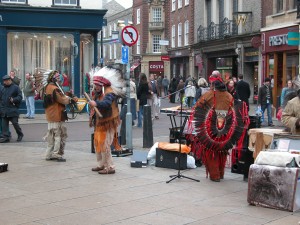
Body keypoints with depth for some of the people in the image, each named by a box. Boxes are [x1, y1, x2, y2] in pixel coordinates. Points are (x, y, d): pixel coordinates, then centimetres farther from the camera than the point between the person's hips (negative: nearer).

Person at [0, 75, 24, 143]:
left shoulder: (16, 87, -2)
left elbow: (20, 97, -5)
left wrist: (13, 100, -19)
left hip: (13, 109, -5)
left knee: (15, 123, -3)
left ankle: (20, 135, 17)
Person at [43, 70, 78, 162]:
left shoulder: (47, 87, 13)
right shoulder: (54, 89, -18)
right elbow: (62, 100, -20)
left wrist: (67, 97, 9)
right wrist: (72, 99, -9)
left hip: (50, 116, 10)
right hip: (57, 116, -10)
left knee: (51, 135, 15)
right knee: (61, 135, -2)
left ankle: (49, 155, 20)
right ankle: (57, 154, -1)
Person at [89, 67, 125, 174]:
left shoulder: (109, 92, -18)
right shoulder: (98, 93, 11)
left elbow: (106, 103, -39)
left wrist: (96, 103, -55)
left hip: (108, 123, -9)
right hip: (99, 123, 9)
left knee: (104, 145, -10)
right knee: (97, 144, 13)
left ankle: (110, 167, -3)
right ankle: (102, 164, 25)